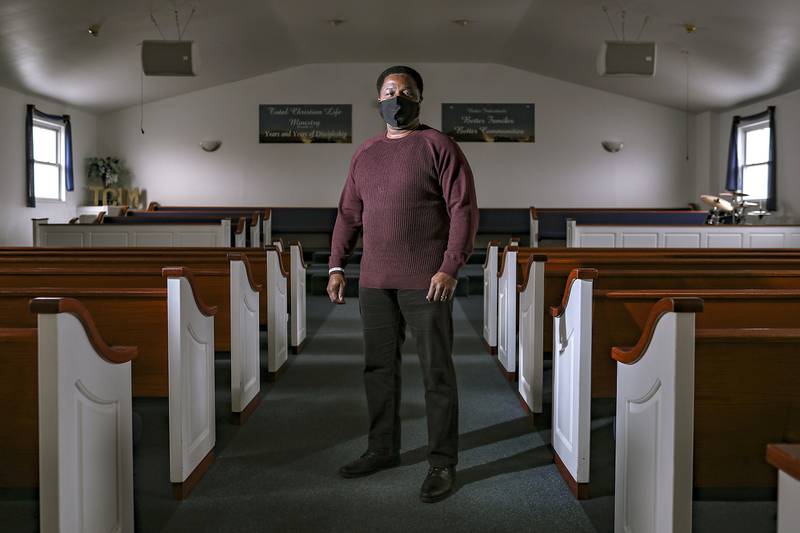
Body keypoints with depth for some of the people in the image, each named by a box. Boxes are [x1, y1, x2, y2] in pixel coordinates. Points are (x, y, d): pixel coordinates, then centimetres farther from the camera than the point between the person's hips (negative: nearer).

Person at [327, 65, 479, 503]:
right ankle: (383, 449, 28)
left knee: (436, 372, 1)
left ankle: (442, 463, 11)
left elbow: (463, 209, -8)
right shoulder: (364, 154, 15)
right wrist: (336, 267, 9)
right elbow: (348, 215, 18)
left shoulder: (438, 147, -2)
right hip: (374, 282, 6)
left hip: (426, 282, -5)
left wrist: (450, 267, -17)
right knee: (378, 368, 13)